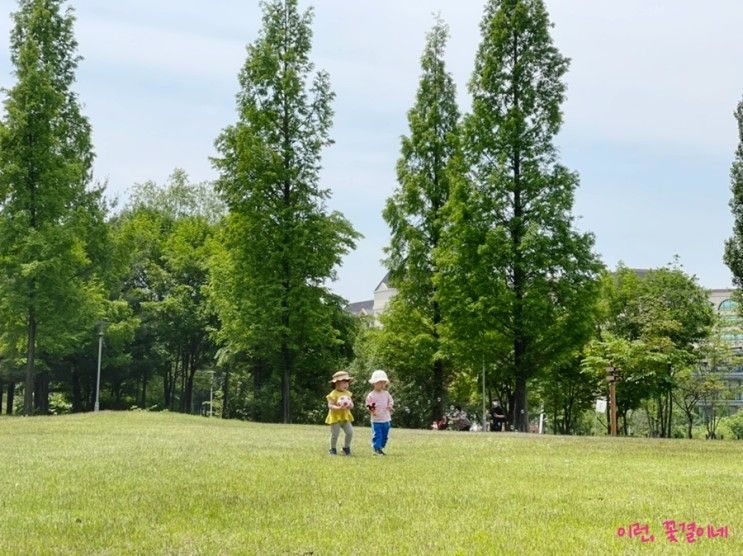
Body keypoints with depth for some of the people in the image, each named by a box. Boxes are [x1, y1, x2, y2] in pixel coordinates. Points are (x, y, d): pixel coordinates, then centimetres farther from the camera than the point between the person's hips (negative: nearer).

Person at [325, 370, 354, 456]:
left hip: (346, 417, 6)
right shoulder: (333, 394, -14)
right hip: (335, 417, -6)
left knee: (350, 432, 0)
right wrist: (339, 408, -33)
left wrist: (350, 405, -14)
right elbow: (330, 405, -20)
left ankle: (346, 448, 18)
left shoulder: (347, 393, 7)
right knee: (335, 434, -1)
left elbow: (351, 404, 11)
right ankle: (333, 449, 16)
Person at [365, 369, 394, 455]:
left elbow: (391, 401, 17)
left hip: (386, 419, 5)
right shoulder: (371, 395, -7)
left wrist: (390, 406, -3)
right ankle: (376, 449, -4)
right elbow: (368, 406, -3)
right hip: (376, 420, -5)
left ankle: (381, 448, 23)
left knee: (384, 436, 11)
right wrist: (371, 409, -23)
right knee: (377, 435, -8)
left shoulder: (386, 393, 7)